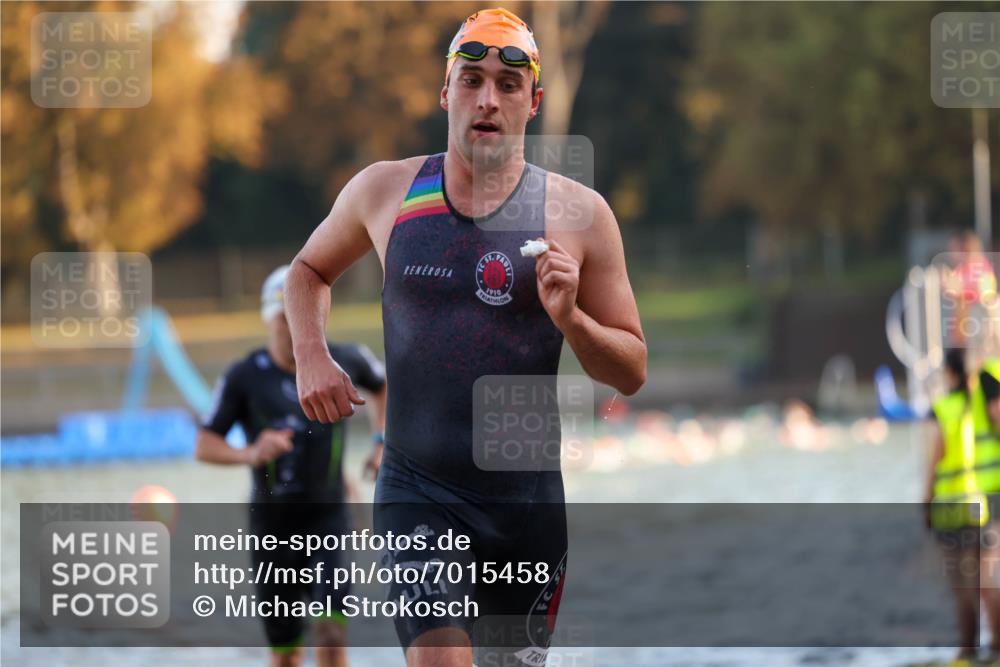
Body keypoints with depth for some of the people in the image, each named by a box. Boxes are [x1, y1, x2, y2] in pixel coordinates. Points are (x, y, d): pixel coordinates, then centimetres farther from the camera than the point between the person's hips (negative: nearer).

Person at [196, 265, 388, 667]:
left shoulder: (342, 362, -1)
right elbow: (204, 447, -7)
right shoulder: (244, 377, -6)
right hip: (272, 522, 0)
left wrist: (382, 442, 10)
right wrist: (250, 454, -26)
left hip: (328, 514, 0)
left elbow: (382, 385, 22)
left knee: (330, 631, -20)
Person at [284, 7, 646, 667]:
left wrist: (569, 320, -16)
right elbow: (310, 269, 24)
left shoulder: (579, 214, -1)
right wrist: (312, 357, 6)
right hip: (418, 488, -1)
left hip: (528, 495, 1)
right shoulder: (385, 191, 4)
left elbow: (632, 373, 3)